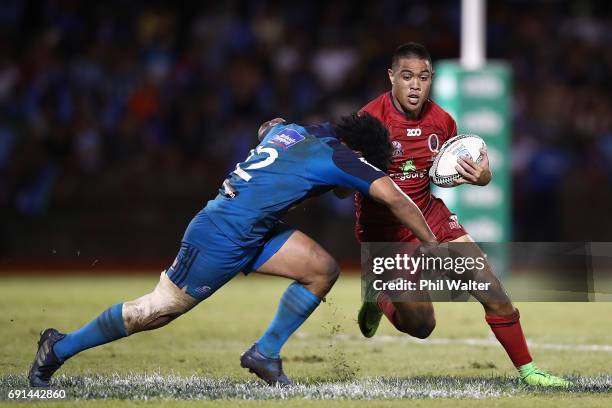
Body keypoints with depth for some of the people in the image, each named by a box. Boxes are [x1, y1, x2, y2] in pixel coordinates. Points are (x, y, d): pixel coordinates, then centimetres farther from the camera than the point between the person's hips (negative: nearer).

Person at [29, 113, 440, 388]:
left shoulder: (290, 130, 12)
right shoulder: (336, 155, -11)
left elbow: (268, 126, 36)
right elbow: (392, 196, -16)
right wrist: (433, 244, -8)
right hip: (225, 236, -10)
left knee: (323, 269, 3)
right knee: (156, 311, 0)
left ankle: (265, 353, 10)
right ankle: (60, 348, 15)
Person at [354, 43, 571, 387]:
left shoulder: (441, 120, -1)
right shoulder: (371, 119, -18)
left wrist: (481, 176, -9)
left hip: (430, 215, 5)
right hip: (384, 229, -5)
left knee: (493, 290, -6)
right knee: (421, 326, -7)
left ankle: (527, 370, 8)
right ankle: (378, 299, 26)